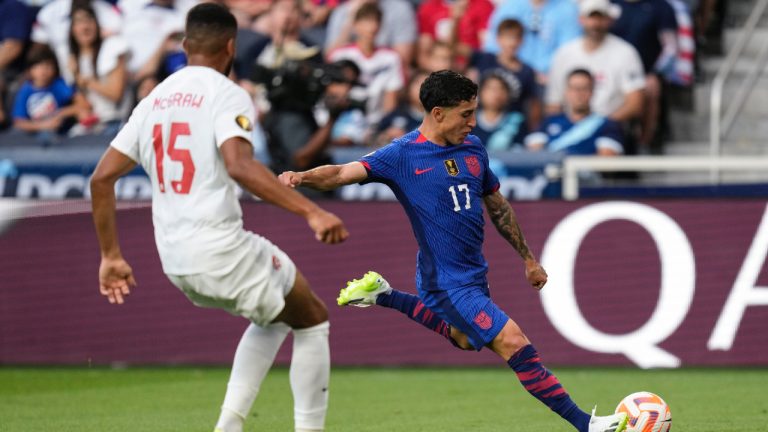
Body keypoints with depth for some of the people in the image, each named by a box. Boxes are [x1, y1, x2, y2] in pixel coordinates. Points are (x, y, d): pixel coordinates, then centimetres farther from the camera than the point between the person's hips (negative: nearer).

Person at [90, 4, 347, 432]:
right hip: (223, 251, -7)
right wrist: (312, 212, -30)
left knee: (274, 317, 28)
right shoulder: (227, 94, -8)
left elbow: (102, 178, 11)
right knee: (313, 321, 14)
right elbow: (239, 165, -26)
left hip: (176, 262, 7)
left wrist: (111, 256, 17)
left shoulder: (154, 100, 13)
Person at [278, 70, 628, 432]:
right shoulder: (402, 155, -15)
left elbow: (497, 205, 17)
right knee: (514, 345, -17)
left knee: (464, 339, 33)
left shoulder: (473, 148, 4)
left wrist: (528, 258, 22)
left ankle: (383, 297, 41)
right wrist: (301, 177, -46)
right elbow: (343, 173, -26)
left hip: (473, 274, 8)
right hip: (448, 280, -8)